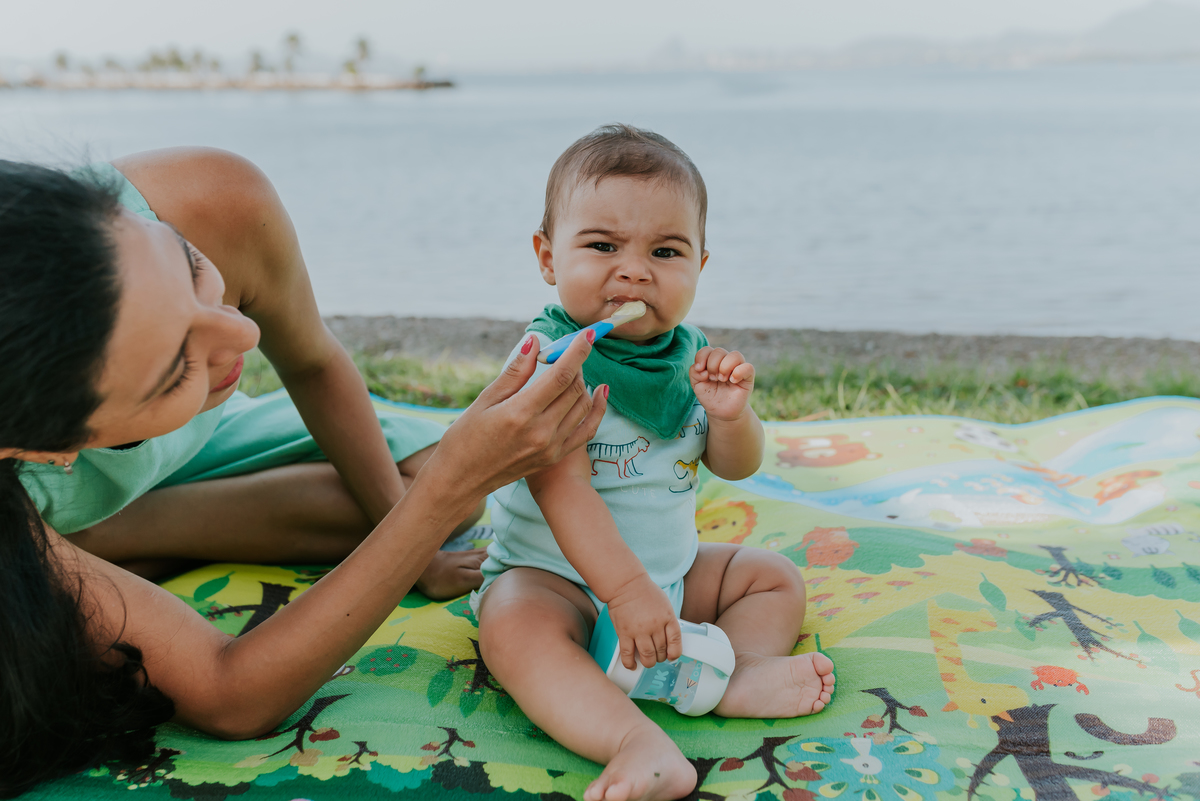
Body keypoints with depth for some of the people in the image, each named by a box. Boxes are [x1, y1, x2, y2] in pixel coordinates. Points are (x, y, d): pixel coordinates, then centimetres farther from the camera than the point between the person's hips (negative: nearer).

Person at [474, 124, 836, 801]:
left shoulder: (688, 355, -3)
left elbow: (736, 467, 2)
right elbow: (562, 490, -29)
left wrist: (730, 413, -21)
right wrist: (627, 590, -35)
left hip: (674, 568, 7)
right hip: (555, 575, -6)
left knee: (776, 577, 8)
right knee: (513, 626, -35)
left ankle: (745, 675, -15)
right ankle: (635, 741, -45)